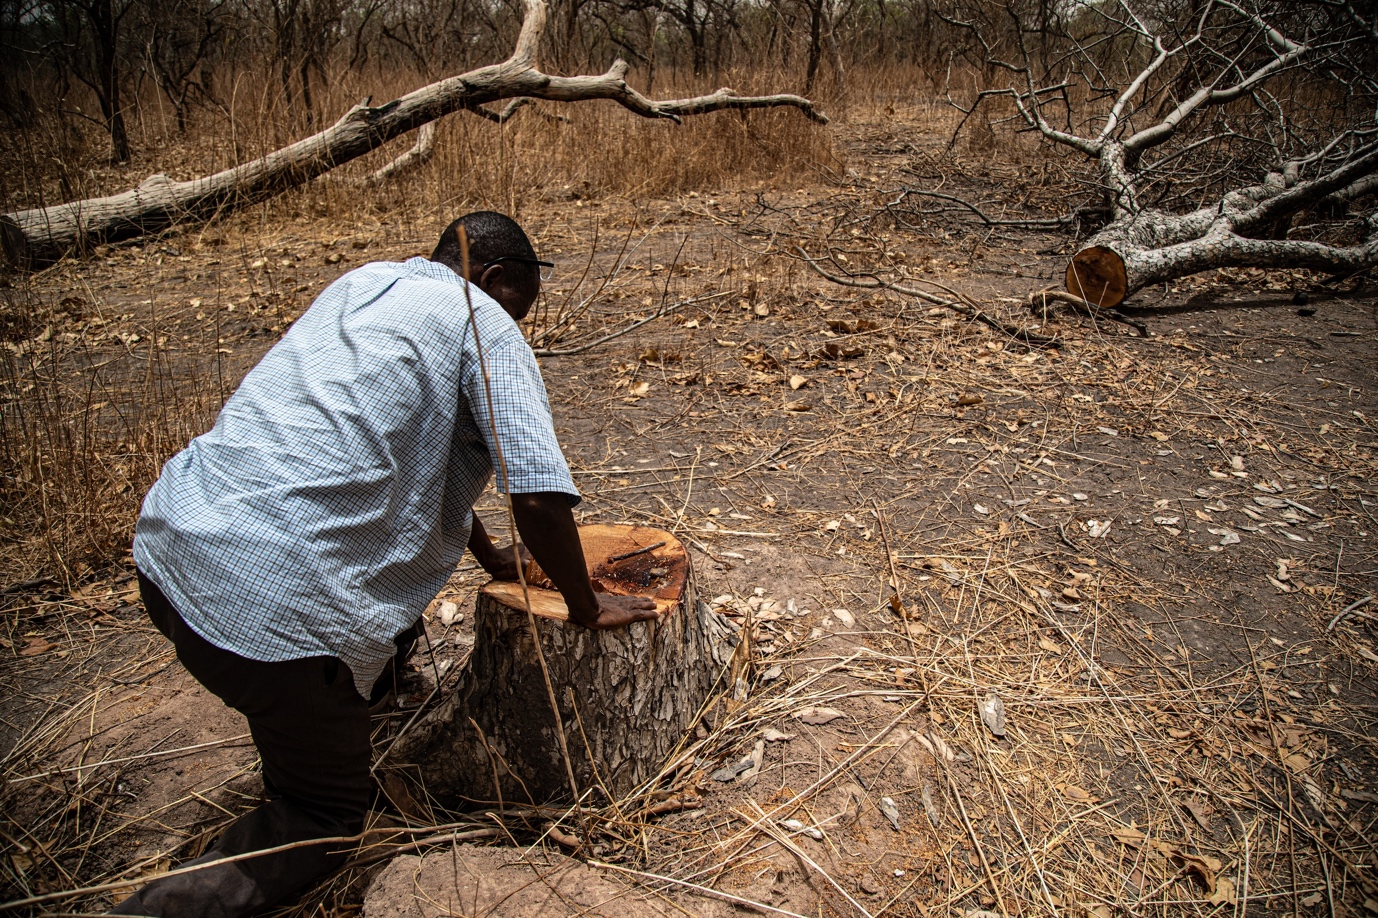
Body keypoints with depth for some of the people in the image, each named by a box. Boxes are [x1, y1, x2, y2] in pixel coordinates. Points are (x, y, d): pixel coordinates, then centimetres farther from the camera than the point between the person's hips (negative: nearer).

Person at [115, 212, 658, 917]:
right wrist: (585, 608, 5)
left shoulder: (364, 283, 19)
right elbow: (542, 498, -14)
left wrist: (490, 557, 35)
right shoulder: (485, 327, -4)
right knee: (324, 824, 12)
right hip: (270, 607, -8)